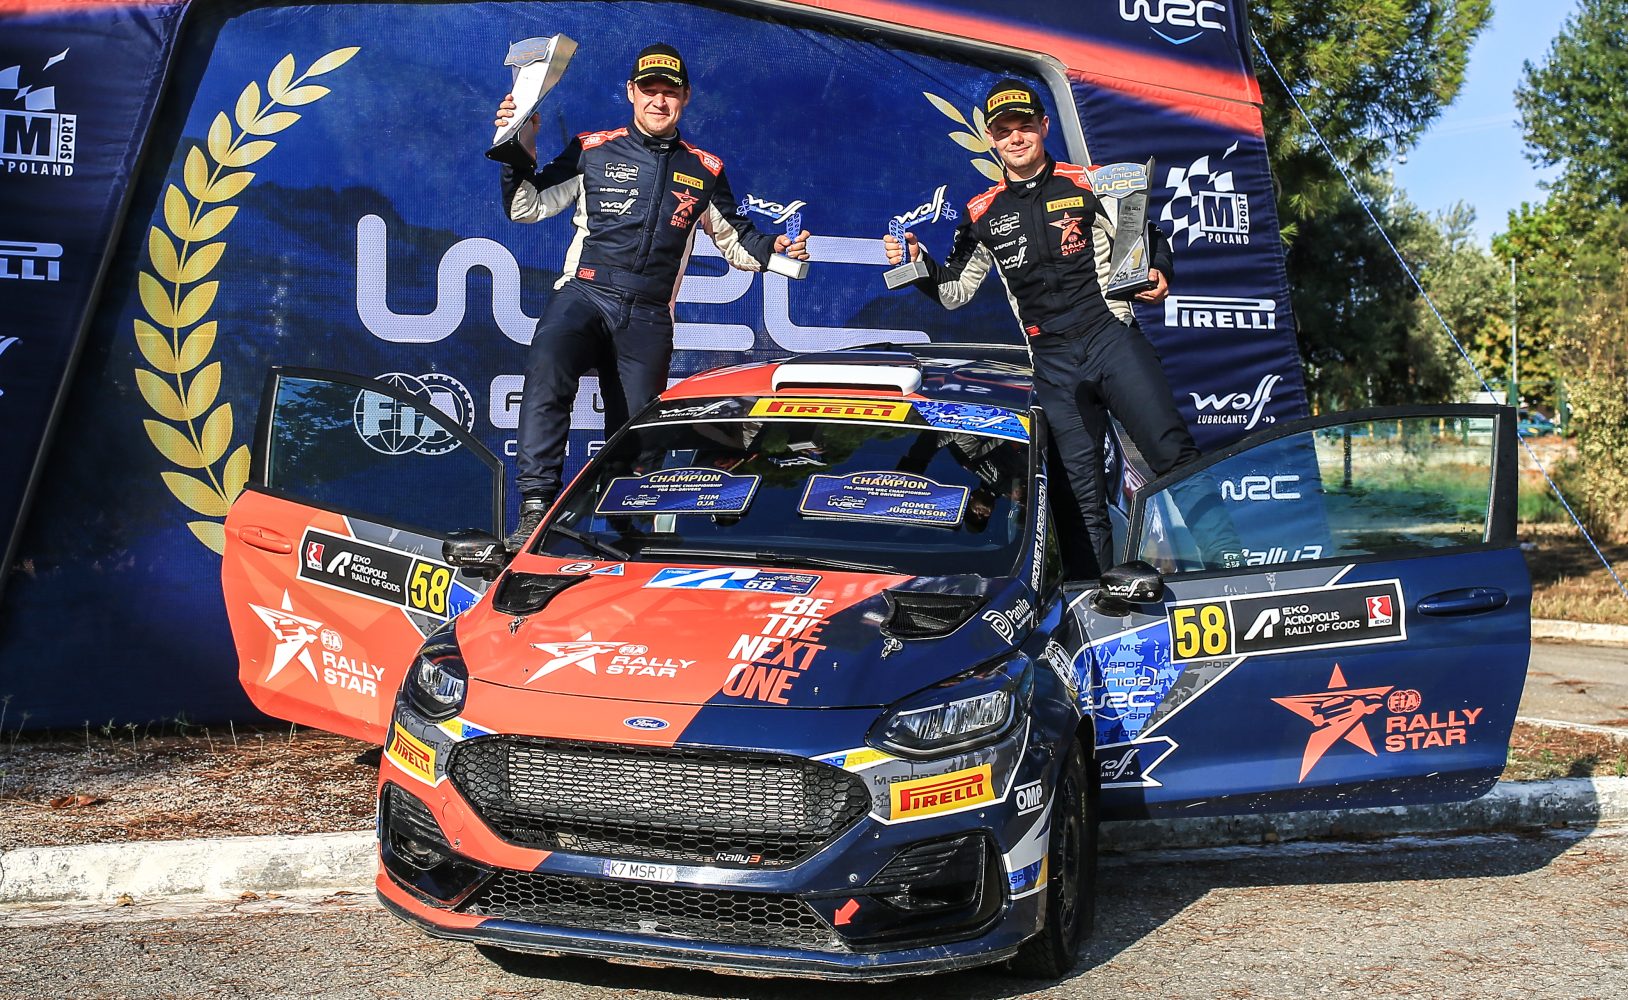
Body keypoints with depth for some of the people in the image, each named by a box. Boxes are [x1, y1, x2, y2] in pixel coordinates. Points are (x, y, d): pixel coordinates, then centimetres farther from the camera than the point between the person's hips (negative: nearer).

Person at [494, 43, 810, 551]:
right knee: (546, 369, -33)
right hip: (583, 296, -3)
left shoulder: (703, 171, 18)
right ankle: (536, 506, -36)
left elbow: (734, 237, 27)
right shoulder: (593, 151, 11)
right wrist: (521, 149, -5)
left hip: (649, 318, 3)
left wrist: (774, 248, 7)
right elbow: (526, 208, 10)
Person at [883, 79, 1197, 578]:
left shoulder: (1090, 183, 7)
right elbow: (954, 292, 19)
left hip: (1111, 336, -2)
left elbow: (1148, 237, 13)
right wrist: (918, 262, 1)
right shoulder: (983, 214, 14)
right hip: (1052, 364, 2)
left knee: (1176, 458, -13)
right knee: (1080, 495, 2)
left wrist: (1158, 274, -9)